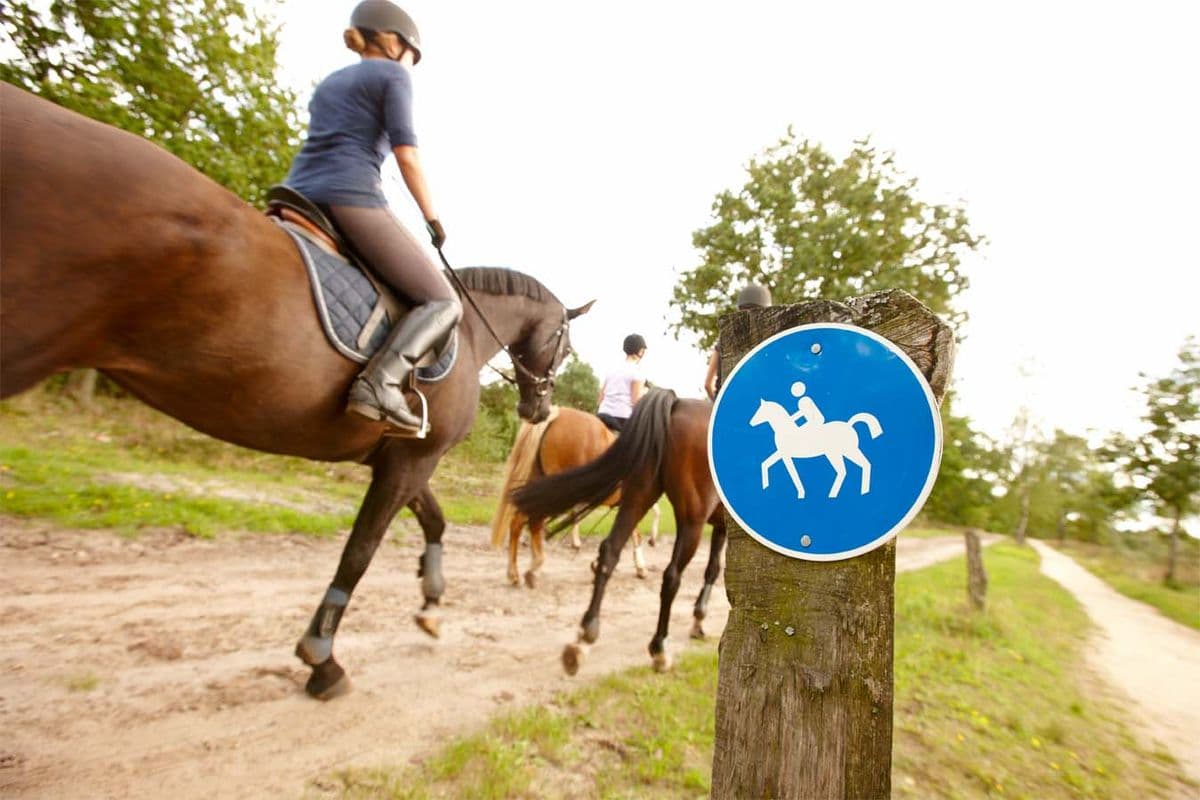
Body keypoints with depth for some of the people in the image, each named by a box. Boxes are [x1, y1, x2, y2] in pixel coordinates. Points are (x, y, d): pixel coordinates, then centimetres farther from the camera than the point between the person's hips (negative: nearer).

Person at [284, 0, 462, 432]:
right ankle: (380, 382, -28)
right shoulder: (392, 74, 9)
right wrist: (433, 220, 5)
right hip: (352, 197, -8)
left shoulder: (328, 83, 32)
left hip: (299, 196, 8)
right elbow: (406, 156, -3)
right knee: (444, 302, -6)